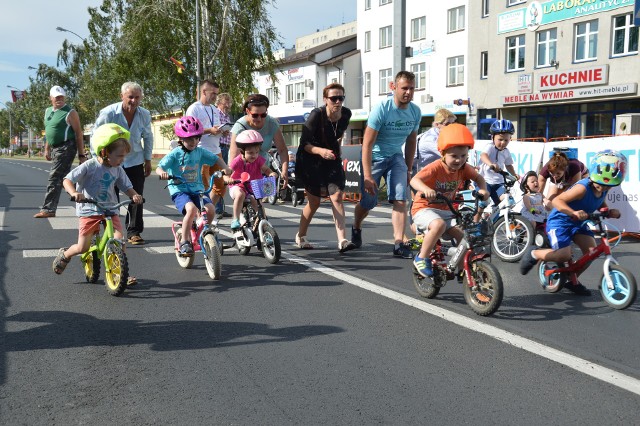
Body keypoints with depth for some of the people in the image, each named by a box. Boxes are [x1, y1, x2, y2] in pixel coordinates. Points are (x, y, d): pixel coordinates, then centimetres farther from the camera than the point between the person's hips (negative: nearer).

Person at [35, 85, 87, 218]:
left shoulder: (70, 113, -8)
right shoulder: (48, 111, 16)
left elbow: (79, 133, -10)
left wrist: (81, 155, -14)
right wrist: (47, 149, 23)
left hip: (66, 148, -9)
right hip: (55, 149, 9)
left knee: (55, 178, -12)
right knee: (63, 178, 12)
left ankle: (48, 209, -12)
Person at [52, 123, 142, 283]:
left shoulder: (118, 170, 2)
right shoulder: (89, 166, -13)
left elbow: (127, 187, 7)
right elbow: (67, 180, -12)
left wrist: (134, 195, -16)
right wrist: (74, 193, -32)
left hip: (110, 210, 4)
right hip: (89, 211, -4)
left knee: (119, 240, -16)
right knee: (83, 248, -3)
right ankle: (64, 255, 32)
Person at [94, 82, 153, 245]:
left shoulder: (144, 115, -7)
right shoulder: (108, 113, -16)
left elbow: (148, 137, 10)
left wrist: (148, 159, 11)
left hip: (135, 160, 2)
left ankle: (134, 232, 10)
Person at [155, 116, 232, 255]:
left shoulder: (200, 152, 7)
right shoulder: (175, 154, -4)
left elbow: (216, 159, 15)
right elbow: (159, 167, -10)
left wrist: (225, 168, -6)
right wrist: (162, 173, -34)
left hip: (197, 189, 4)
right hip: (179, 190, -4)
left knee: (210, 209, -22)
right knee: (191, 209, -33)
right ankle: (184, 241, -16)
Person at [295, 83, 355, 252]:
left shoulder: (346, 114, -7)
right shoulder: (316, 115, -22)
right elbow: (304, 143, -23)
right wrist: (321, 151, -39)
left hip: (332, 160, 4)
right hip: (311, 161, -4)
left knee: (337, 197, -12)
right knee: (314, 201, 5)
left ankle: (342, 240, -16)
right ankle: (300, 236, 28)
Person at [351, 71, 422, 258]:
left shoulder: (415, 112, -6)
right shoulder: (381, 109, -22)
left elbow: (411, 141, 8)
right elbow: (367, 144, -22)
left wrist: (408, 170, 10)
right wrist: (367, 176, -27)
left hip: (395, 157, 4)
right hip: (374, 157, -4)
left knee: (401, 199, -13)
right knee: (368, 201, 2)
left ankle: (399, 244, -13)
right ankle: (356, 228, 34)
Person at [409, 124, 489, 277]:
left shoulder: (464, 168, -3)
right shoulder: (436, 167, -22)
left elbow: (478, 177, 12)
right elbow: (415, 180, -34)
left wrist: (483, 189, -10)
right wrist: (426, 189, -55)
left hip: (446, 211, 6)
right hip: (424, 209, -6)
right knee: (439, 225, -37)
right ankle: (421, 259, -19)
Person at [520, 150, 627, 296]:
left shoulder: (603, 190, -5)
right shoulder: (583, 188, -28)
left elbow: (602, 207, 12)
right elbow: (557, 200, -31)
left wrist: (610, 212, -10)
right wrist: (573, 212, -45)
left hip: (578, 223, 8)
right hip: (560, 220, -8)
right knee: (564, 255, -23)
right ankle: (533, 254, 4)